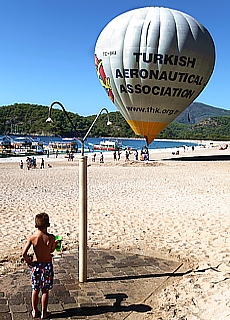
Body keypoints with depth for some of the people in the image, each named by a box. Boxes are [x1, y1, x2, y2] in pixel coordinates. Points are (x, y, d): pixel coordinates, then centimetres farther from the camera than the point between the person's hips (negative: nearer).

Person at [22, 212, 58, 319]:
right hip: (47, 265, -1)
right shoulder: (51, 238, -15)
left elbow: (24, 253, -17)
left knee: (35, 290, 17)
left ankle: (35, 311, 29)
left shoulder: (32, 237, -13)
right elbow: (51, 251, 1)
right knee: (45, 290, 11)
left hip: (35, 265, 2)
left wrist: (28, 261, 0)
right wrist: (55, 244, 18)